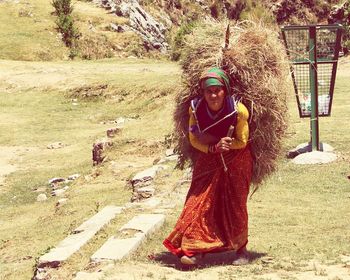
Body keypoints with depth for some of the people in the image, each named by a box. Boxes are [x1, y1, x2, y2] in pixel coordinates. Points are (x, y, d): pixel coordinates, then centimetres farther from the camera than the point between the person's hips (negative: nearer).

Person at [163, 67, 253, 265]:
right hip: (209, 160, 2)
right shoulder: (196, 108, -17)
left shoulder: (238, 110, -25)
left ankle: (241, 249, 20)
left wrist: (223, 145, -25)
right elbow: (194, 139, -6)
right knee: (200, 201, -7)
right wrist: (213, 148, -22)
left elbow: (242, 142, -12)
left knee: (235, 204, 3)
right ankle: (196, 249, -6)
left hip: (236, 161, -2)